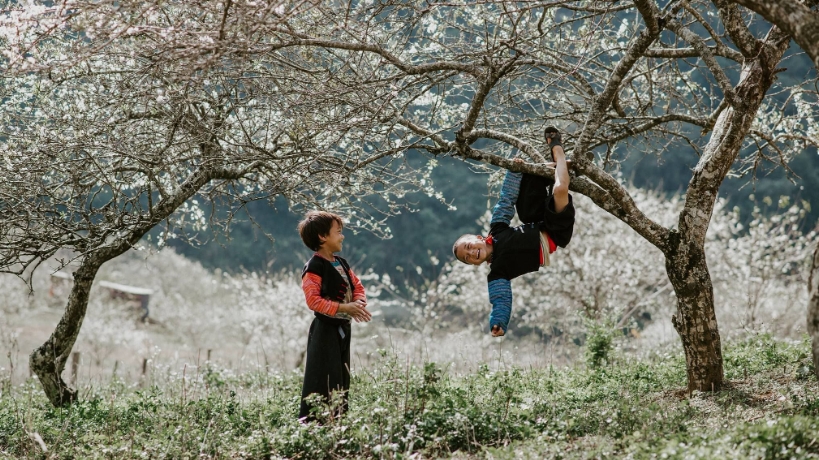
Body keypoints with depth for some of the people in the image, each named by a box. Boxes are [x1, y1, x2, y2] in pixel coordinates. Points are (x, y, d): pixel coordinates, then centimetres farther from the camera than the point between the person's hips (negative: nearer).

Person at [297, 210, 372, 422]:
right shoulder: (314, 267, -14)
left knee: (342, 380, 13)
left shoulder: (342, 264, 13)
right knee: (323, 382, -11)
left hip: (343, 328, 9)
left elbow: (358, 287, 16)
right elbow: (313, 300, -22)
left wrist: (359, 303, -7)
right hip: (325, 330, -9)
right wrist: (344, 308, -26)